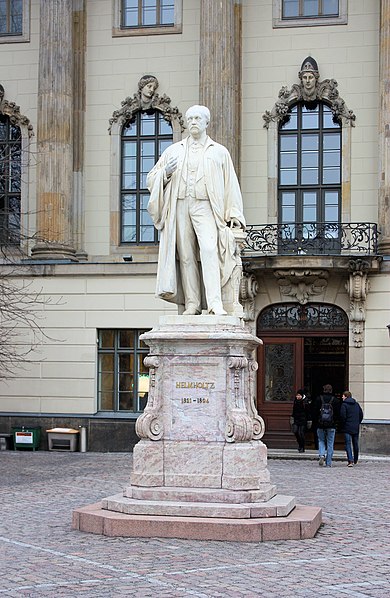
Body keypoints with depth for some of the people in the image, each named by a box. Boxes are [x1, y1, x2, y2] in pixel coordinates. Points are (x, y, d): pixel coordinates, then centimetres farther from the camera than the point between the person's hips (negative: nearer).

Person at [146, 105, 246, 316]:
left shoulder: (219, 152, 16)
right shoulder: (173, 150, 20)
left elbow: (231, 184, 11)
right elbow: (151, 180, 19)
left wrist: (234, 214, 0)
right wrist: (166, 173, -3)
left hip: (206, 207, -2)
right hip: (180, 206, 3)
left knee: (209, 249, -21)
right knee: (186, 255, -3)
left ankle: (215, 303, -28)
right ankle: (191, 304, -1)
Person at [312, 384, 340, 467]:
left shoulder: (318, 399, -1)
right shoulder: (335, 400, -2)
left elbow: (314, 412, -1)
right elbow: (338, 413, -1)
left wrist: (316, 422, 9)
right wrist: (335, 422, 11)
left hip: (320, 426, 0)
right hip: (331, 426, 0)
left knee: (321, 441, 16)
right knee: (330, 444, 5)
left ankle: (322, 455, -10)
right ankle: (328, 463, 4)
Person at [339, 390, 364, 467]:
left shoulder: (344, 405, -8)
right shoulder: (357, 404, 11)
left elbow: (342, 416, -14)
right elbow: (361, 415, 12)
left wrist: (342, 425, -1)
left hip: (347, 428, -6)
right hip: (356, 428, 6)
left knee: (348, 444, -6)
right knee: (355, 444, 14)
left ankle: (350, 461, -18)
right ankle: (355, 460, 25)